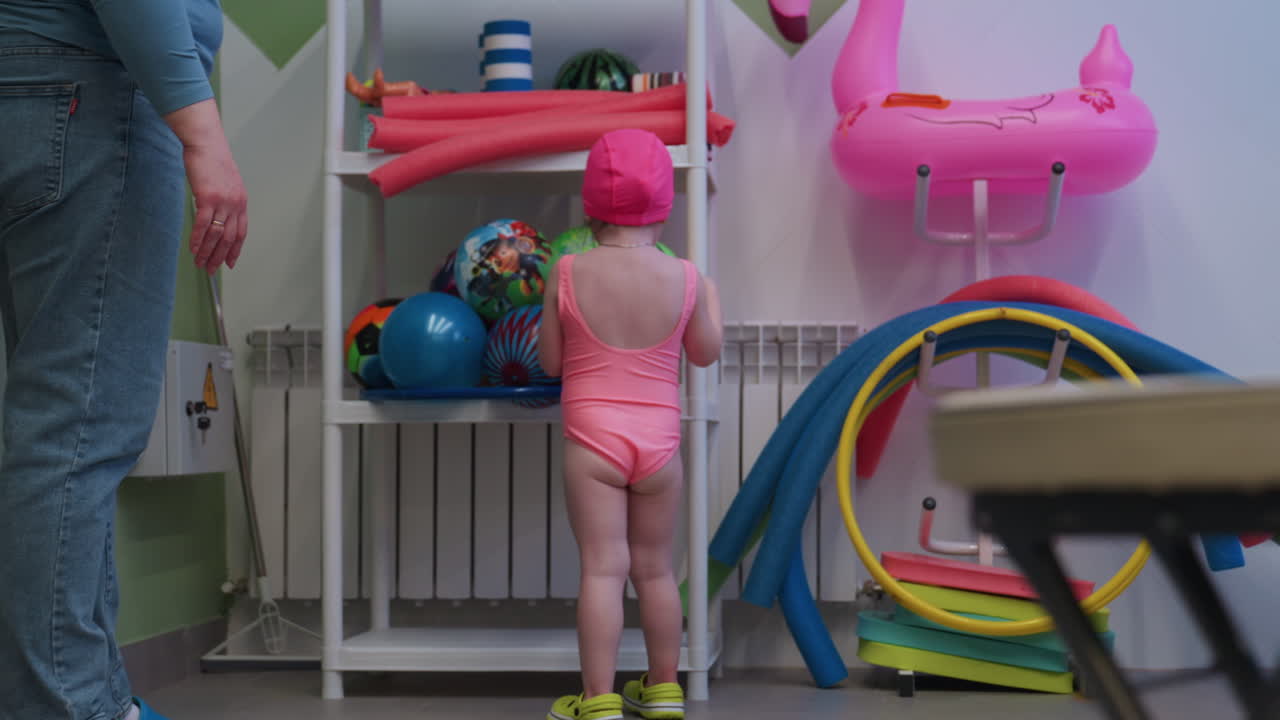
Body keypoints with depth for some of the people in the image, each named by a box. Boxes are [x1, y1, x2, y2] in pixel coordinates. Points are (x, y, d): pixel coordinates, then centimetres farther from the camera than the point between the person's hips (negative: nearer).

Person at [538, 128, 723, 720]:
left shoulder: (568, 272, -7)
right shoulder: (685, 277, -4)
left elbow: (551, 361, 0)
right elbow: (706, 354, 10)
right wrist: (711, 298, 26)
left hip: (591, 442, -2)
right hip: (659, 443, 2)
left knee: (602, 569, -1)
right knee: (655, 568, 14)